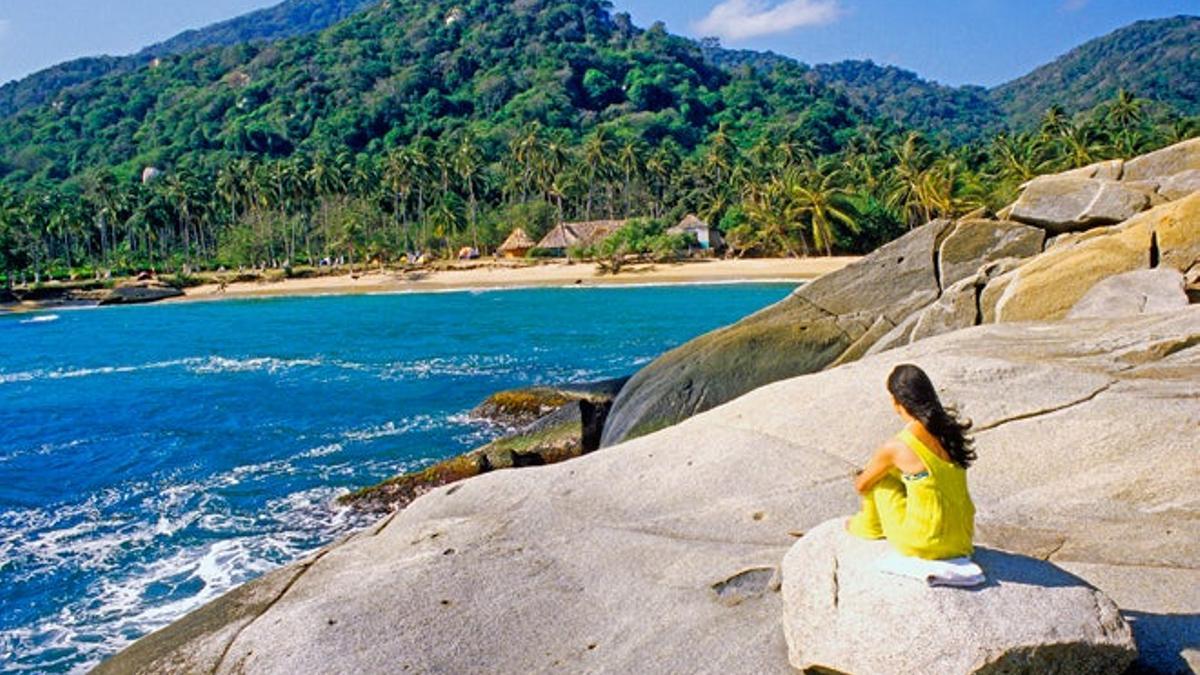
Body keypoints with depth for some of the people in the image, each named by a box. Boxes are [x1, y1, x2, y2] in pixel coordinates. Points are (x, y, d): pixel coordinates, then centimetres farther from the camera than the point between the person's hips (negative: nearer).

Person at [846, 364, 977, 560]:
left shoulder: (895, 448, -18)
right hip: (962, 541, 6)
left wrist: (860, 479, 25)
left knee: (881, 475, 11)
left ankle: (871, 525, 34)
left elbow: (861, 485, 1)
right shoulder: (950, 430, -2)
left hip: (923, 546, -5)